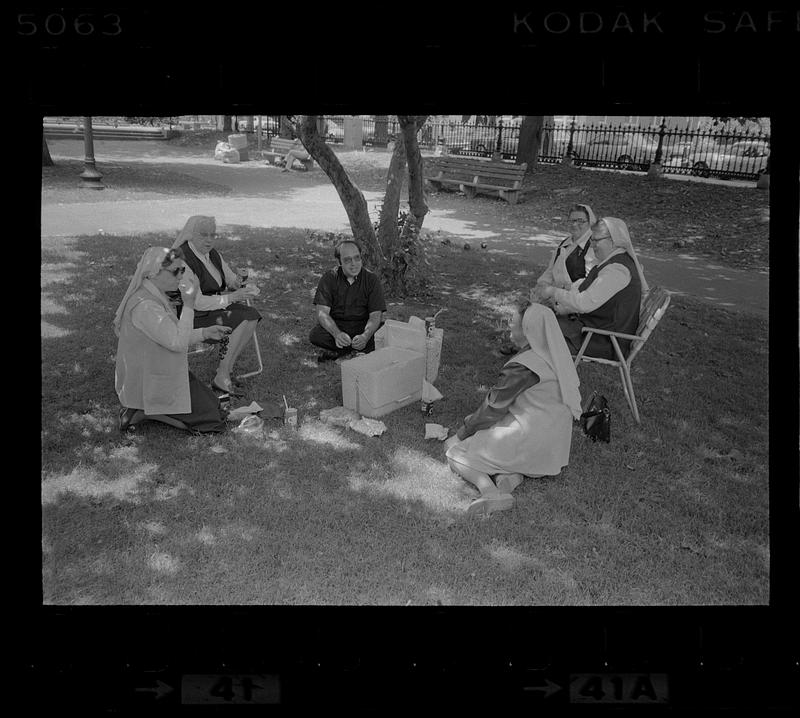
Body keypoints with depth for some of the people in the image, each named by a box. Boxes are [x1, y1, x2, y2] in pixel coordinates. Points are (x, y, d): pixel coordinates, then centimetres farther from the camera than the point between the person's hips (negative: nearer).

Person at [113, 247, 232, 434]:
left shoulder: (155, 296, 6)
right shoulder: (145, 306, -27)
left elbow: (171, 337, 13)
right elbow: (177, 342, -29)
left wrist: (205, 333, 2)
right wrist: (189, 304, -27)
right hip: (152, 386, -10)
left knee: (211, 403, 21)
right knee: (213, 420, -3)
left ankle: (141, 409, 13)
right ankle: (143, 411, -3)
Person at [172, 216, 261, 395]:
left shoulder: (213, 254, 8)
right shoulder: (184, 260, -20)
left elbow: (232, 279, 18)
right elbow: (197, 303, -25)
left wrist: (239, 286, -7)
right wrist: (230, 297, -24)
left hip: (217, 307, 8)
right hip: (193, 317, -8)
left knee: (252, 316, -14)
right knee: (242, 321, -23)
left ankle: (223, 369, -10)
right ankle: (222, 377, -17)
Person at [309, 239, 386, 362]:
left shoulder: (372, 279, -6)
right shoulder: (329, 278, -7)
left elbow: (375, 316, -13)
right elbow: (322, 313, -15)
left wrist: (365, 336, -36)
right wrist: (337, 334, -36)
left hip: (362, 326, 0)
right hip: (335, 325, 0)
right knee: (315, 336, -31)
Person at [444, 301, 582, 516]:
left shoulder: (522, 367, -23)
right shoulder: (554, 356, 4)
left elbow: (493, 408, -16)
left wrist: (460, 434, -1)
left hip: (530, 441, -9)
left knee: (456, 453, 5)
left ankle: (490, 491, -19)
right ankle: (510, 475, 0)